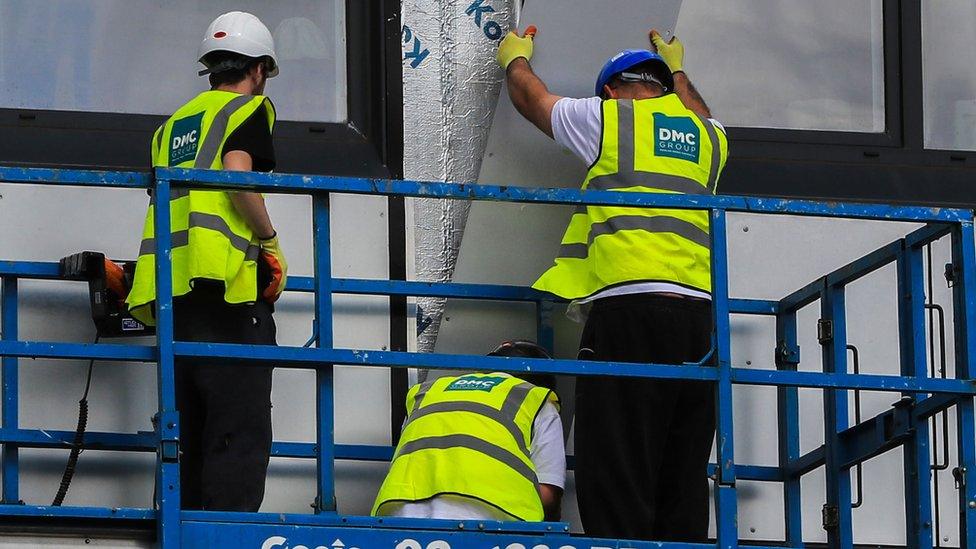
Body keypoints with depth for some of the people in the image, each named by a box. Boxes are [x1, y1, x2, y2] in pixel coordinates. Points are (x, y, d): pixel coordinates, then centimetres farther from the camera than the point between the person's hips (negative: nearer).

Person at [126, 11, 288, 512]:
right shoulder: (250, 109, 3)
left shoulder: (172, 125, 24)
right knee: (241, 434, -9)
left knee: (194, 435, 11)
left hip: (170, 295, 7)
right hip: (227, 289, -7)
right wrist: (271, 242, -4)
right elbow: (237, 173, -15)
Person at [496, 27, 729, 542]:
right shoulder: (707, 136, 23)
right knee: (683, 485, 3)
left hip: (629, 306, -5)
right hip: (700, 312, 5)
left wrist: (515, 59, 51)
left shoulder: (606, 118, 10)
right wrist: (677, 71, 69)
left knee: (616, 481, -11)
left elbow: (532, 99, 30)